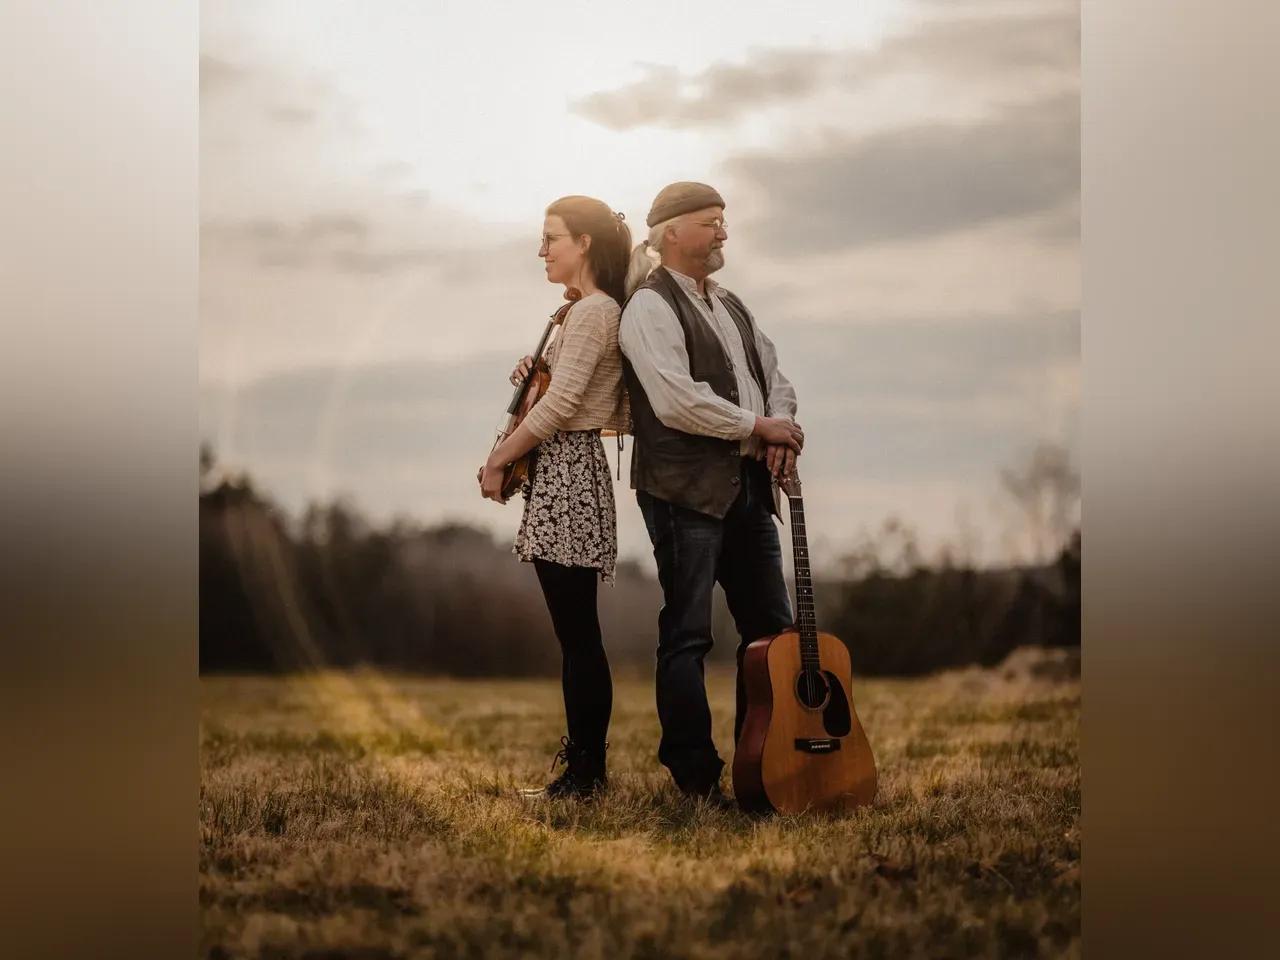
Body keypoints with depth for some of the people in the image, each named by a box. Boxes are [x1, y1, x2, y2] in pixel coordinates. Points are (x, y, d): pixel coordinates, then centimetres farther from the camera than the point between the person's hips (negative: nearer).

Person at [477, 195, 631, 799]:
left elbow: (561, 403, -21)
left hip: (566, 474, -11)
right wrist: (534, 373, 9)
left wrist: (497, 459, -12)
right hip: (568, 471, 11)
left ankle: (585, 772, -2)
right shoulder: (595, 308, 18)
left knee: (576, 634, -7)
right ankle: (584, 747, 22)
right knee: (577, 630, 14)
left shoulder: (591, 311, -14)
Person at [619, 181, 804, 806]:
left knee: (772, 626, 11)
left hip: (747, 483, 9)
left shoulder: (730, 307, 19)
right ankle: (694, 773, 4)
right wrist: (757, 427, -13)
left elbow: (774, 376, 21)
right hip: (686, 489, -9)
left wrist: (782, 431, -1)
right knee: (687, 633, -3)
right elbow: (675, 399, -21)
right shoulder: (650, 306, -9)